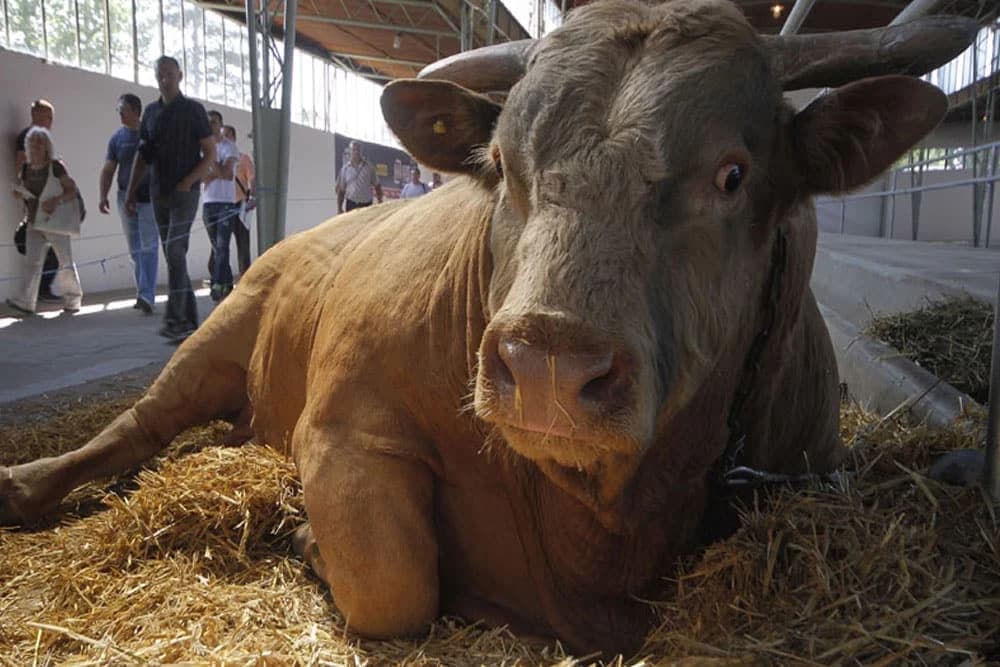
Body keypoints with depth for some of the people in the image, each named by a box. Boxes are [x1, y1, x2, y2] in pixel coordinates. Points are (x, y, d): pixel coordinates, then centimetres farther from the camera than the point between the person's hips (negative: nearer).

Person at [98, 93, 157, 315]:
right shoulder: (117, 138, 7)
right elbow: (108, 170, 8)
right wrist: (103, 196, -2)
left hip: (150, 199, -4)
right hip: (126, 199, 5)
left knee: (148, 247, -11)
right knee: (135, 250, 9)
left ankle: (146, 296, -16)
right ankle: (143, 293, 17)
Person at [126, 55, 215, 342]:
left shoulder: (193, 110, -1)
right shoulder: (151, 112, 12)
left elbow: (210, 154, -4)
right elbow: (141, 156, 16)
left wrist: (187, 182, -15)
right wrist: (131, 192, 10)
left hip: (185, 192, -5)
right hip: (158, 193, 5)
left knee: (175, 251, -16)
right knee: (173, 255, 5)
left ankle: (175, 319, -15)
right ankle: (190, 320, 10)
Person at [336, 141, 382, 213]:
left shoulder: (369, 166, 4)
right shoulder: (345, 168, 4)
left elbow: (377, 186, 9)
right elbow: (340, 190, 6)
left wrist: (380, 203, 4)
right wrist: (339, 208, 1)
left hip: (367, 204, 1)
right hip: (351, 204, -1)